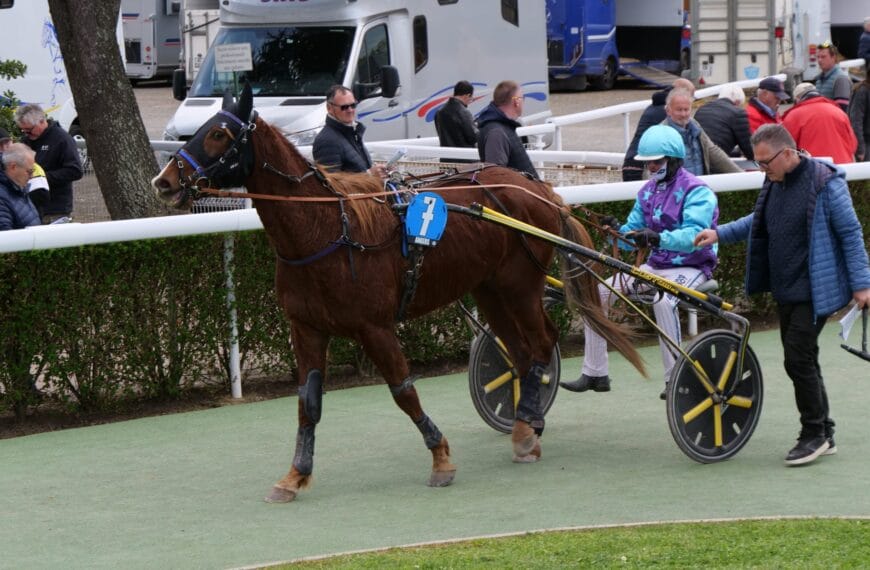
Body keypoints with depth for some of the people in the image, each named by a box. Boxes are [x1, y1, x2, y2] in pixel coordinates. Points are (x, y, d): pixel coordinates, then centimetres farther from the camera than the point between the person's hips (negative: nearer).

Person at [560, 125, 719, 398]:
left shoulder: (696, 191, -15)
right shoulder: (648, 191, 10)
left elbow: (694, 235, -30)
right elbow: (632, 234, 8)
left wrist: (658, 238, -45)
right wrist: (617, 232, -16)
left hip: (690, 267, -8)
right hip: (656, 265, 8)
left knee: (662, 300, -39)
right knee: (597, 293, -4)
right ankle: (594, 374, 2)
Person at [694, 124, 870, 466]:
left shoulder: (825, 182, -14)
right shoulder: (774, 183, 9)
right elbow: (758, 222, 24)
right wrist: (720, 234, 11)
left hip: (814, 291, -8)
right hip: (785, 290, 8)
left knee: (799, 360, -11)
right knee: (802, 361, 12)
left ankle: (814, 434, 2)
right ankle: (824, 436, 21)